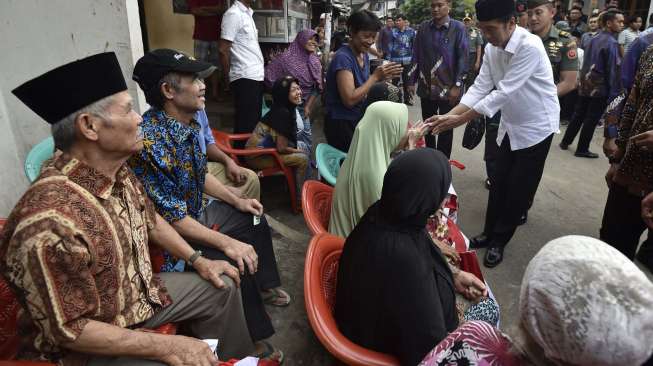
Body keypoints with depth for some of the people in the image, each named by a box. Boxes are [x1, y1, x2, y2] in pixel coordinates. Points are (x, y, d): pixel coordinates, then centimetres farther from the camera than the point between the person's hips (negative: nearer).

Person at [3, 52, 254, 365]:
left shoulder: (117, 171, -9)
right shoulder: (51, 222, -36)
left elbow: (150, 220, 10)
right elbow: (69, 330, -27)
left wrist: (197, 260, 7)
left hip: (139, 292, 8)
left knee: (222, 287, 13)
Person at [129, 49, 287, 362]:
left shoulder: (189, 124, -3)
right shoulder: (151, 141, -31)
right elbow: (171, 219, -29)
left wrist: (236, 201, 9)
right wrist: (226, 243, -30)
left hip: (198, 211, 10)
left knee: (254, 219, 18)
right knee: (237, 266, -24)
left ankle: (265, 287, 39)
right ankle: (254, 343, 1)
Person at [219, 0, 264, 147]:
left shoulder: (247, 14, 16)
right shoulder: (233, 14, -11)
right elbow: (223, 50, -14)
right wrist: (229, 78, -7)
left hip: (256, 77, 9)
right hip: (245, 78, -9)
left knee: (254, 123, 14)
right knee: (245, 125, -6)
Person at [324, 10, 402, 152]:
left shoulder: (364, 55, 7)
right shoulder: (343, 57, -20)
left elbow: (364, 87, 10)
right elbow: (349, 99, -26)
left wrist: (382, 77, -5)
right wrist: (375, 76, -21)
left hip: (358, 119, 8)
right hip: (341, 124, -8)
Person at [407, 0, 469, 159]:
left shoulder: (458, 28, -5)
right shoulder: (423, 27, 4)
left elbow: (463, 58, -7)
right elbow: (416, 56, 8)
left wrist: (457, 86, -13)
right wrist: (411, 80, 5)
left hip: (448, 88, -3)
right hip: (426, 87, 3)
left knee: (445, 128, 8)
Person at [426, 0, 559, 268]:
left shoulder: (530, 47, -28)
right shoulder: (491, 49, -5)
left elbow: (503, 93, -31)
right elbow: (479, 88, -7)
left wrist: (460, 120, -30)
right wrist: (448, 115, -20)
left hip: (537, 125, -6)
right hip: (511, 124, 7)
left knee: (519, 189, 3)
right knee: (499, 184, 13)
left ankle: (498, 241, 18)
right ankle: (490, 233, 28)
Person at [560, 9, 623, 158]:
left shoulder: (595, 39, 8)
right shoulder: (611, 42, -16)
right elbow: (613, 70, -17)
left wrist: (584, 78, 19)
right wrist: (614, 93, -15)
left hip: (585, 84, 7)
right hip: (600, 87, -7)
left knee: (578, 114, 16)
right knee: (592, 119, 2)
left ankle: (565, 141, 23)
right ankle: (582, 149, 10)